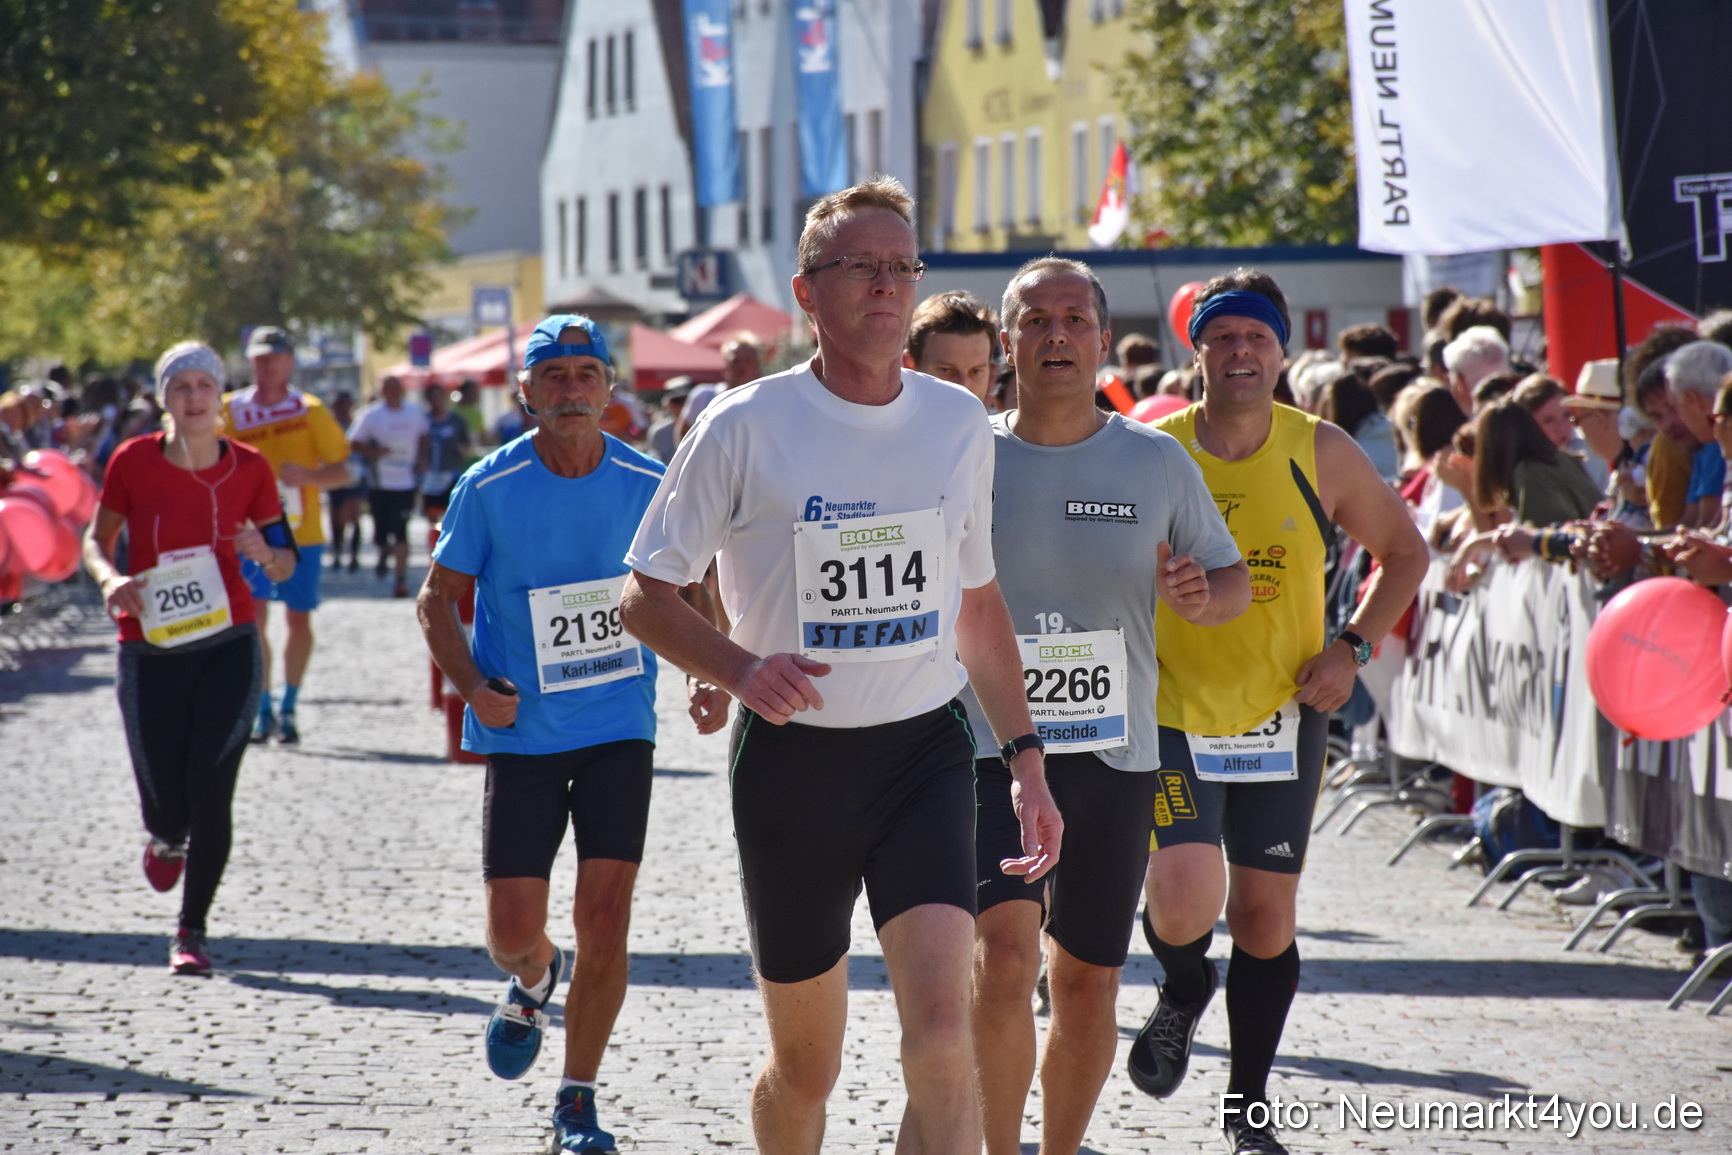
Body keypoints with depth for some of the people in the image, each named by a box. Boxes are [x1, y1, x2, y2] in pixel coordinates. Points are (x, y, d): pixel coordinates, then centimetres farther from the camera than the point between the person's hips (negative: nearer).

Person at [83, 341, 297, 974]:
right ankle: (165, 838, 40)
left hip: (228, 645, 0)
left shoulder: (249, 468, -1)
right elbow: (96, 539, 7)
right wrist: (110, 578, -14)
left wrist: (265, 556, -17)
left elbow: (286, 561, 6)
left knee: (210, 790, -10)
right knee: (166, 804, 0)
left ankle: (192, 932, 5)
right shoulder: (133, 461, -4)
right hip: (150, 650, 0)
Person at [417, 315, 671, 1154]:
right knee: (513, 927, -1)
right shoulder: (488, 489, -6)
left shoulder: (649, 485, -3)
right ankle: (535, 979, 38)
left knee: (604, 917, -7)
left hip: (620, 728, 0)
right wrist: (472, 686, -12)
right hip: (522, 732, 0)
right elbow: (437, 600, 2)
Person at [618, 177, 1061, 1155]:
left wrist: (1026, 757, 13)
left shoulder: (960, 423, 5)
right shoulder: (745, 427, -7)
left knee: (942, 1028, -18)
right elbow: (646, 596, -2)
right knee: (805, 1064, 8)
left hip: (927, 749, 2)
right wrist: (741, 669, -21)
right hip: (794, 755, -2)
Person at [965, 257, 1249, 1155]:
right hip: (990, 749, -2)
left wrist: (1198, 597, -12)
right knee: (1004, 950, -21)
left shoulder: (1157, 462, 4)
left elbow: (1235, 582, 11)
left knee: (1088, 985, 9)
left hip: (1114, 753, 2)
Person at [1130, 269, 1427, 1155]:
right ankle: (1183, 991, 19)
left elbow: (1404, 553, 9)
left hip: (1281, 715, 2)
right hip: (1172, 715, -2)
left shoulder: (1320, 453, -3)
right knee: (1184, 905, -18)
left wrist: (1352, 646, -4)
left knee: (1265, 916, 6)